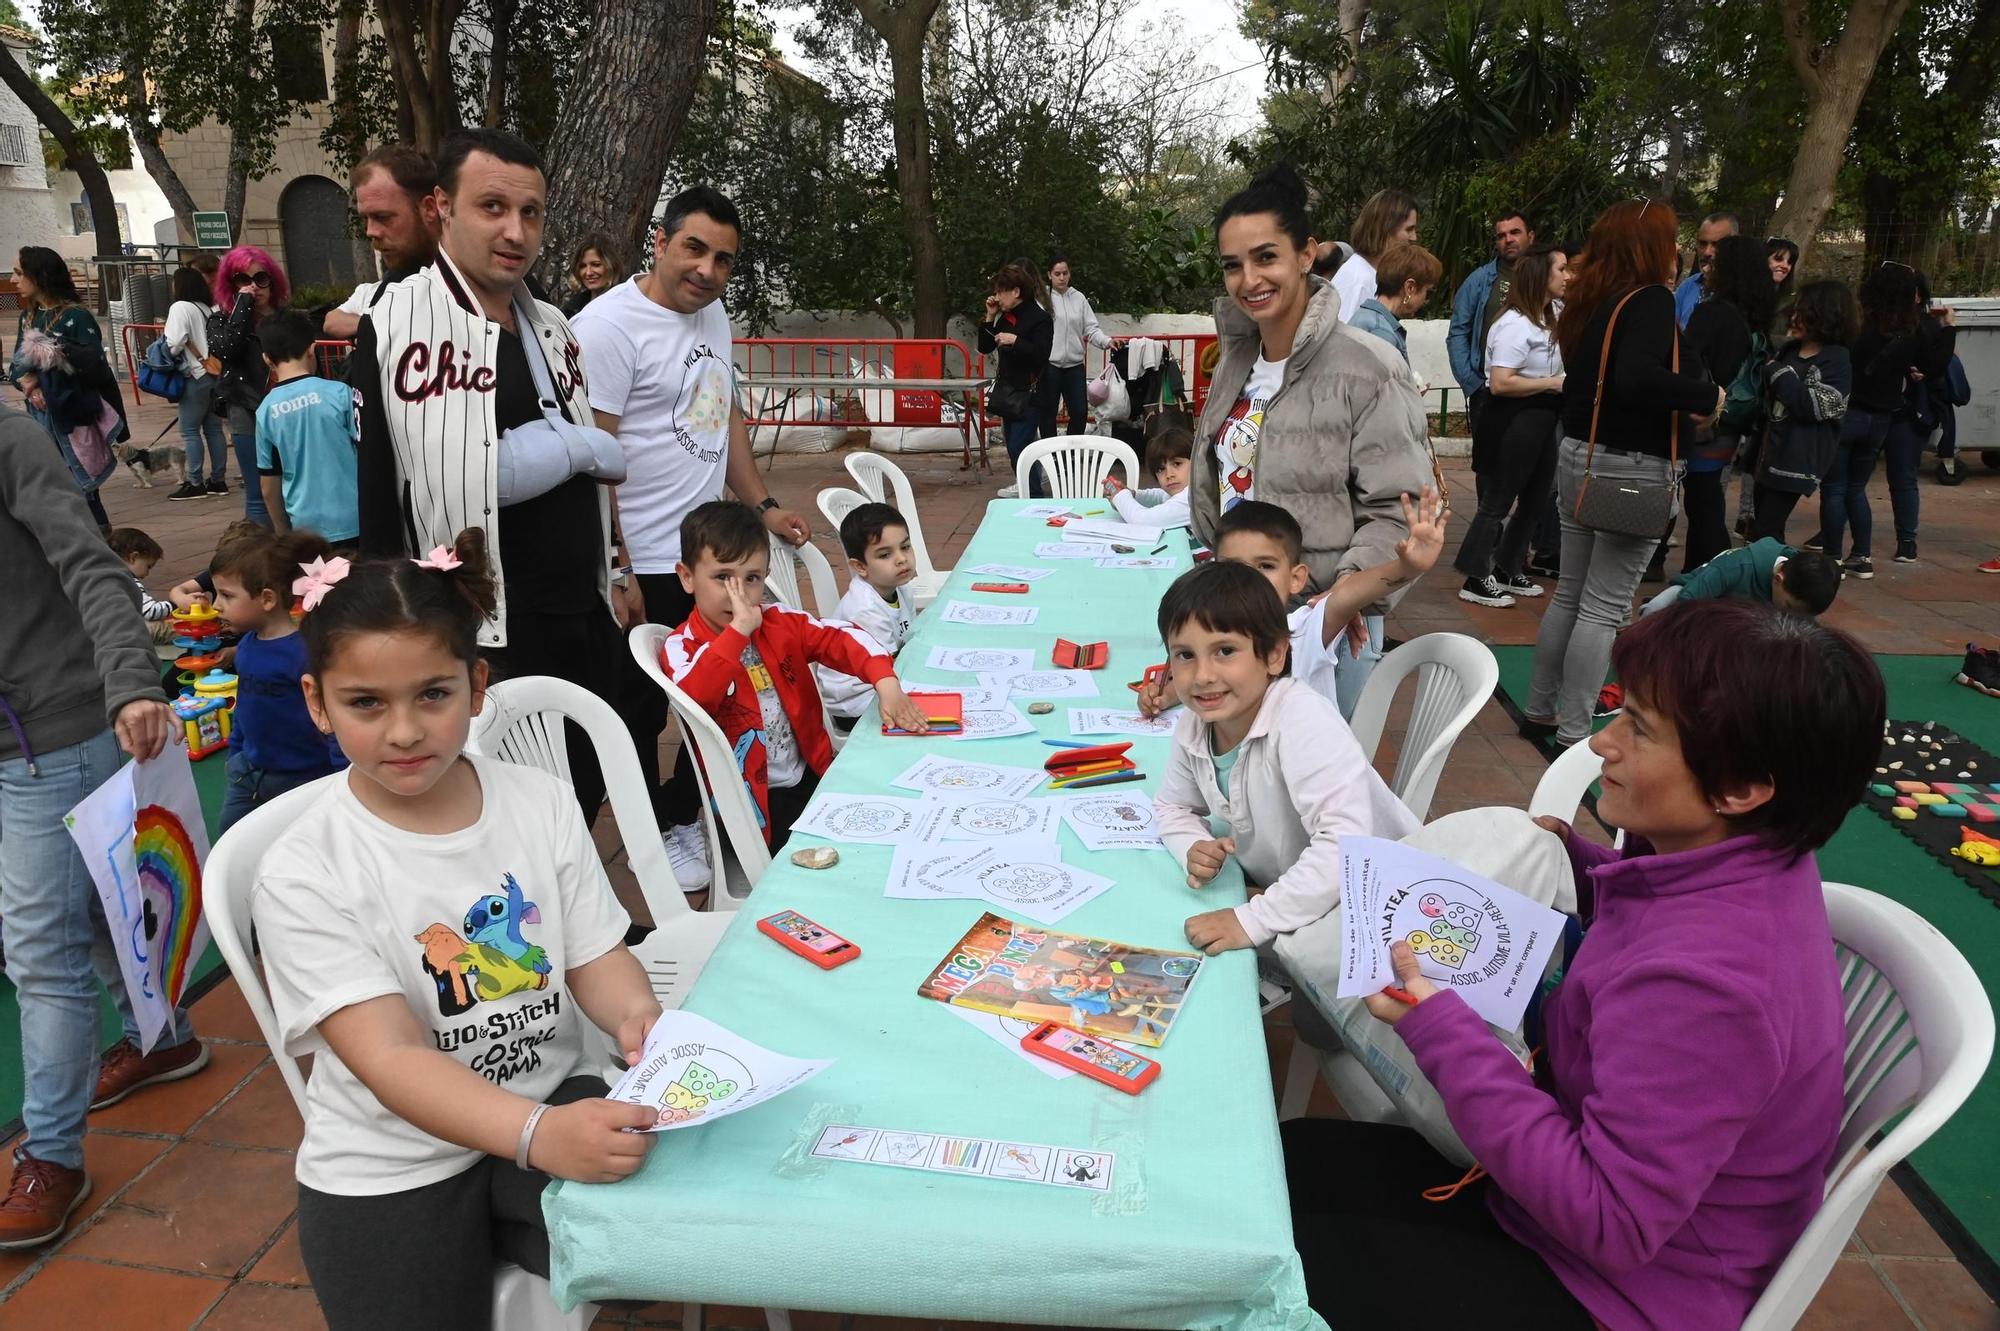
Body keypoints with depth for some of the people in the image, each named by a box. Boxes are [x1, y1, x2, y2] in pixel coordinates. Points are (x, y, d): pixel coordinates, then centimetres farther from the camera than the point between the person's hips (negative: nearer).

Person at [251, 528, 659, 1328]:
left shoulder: (541, 802, -4)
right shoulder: (302, 874, -14)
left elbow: (596, 958, 0)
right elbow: (392, 1060, -23)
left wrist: (636, 1014, -24)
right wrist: (540, 1136, -39)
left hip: (555, 1103, 2)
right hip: (392, 1171, -1)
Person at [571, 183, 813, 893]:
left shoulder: (713, 314, 9)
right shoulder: (610, 324, -17)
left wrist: (763, 505, 15)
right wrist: (615, 572, -21)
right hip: (647, 568, -8)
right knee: (641, 713, 8)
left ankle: (685, 814, 38)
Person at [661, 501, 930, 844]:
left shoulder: (781, 623, 3)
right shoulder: (682, 647, -9)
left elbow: (840, 638, -7)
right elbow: (695, 695, -30)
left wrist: (886, 684, -24)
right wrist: (738, 631, -33)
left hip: (813, 773, 6)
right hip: (751, 799, -5)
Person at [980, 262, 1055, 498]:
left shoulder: (1039, 318, -12)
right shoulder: (1004, 317, 9)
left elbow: (1041, 355, -21)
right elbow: (985, 348, 13)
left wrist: (1016, 341, -27)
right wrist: (989, 318, 3)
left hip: (1028, 392, -8)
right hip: (1007, 389, 8)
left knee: (1019, 446, -13)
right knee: (1013, 446, 14)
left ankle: (1034, 494, -5)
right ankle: (1026, 485, 26)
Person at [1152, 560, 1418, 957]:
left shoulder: (1303, 721, -29)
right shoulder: (1192, 729, -7)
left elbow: (1346, 843, -37)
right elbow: (1172, 807, 12)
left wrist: (1253, 921, -35)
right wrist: (1195, 850, -10)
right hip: (1284, 894, 7)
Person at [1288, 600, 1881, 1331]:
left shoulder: (1702, 982, -36)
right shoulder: (1749, 861, -8)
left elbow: (1611, 1223, -30)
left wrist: (1441, 1031, -29)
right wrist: (1574, 862, -1)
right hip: (1570, 1197, 8)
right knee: (1297, 1154, 13)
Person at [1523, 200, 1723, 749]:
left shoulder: (1589, 302, 10)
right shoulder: (1650, 300, -14)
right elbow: (1637, 376, -31)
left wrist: (1680, 407, 14)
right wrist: (1706, 397, -17)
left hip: (1579, 457, 8)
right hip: (1634, 470, -8)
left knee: (1569, 593, 16)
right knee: (1605, 607, -3)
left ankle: (1540, 709, 24)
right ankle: (1573, 732, 1)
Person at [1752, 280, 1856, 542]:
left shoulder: (1837, 359, -9)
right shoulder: (1788, 350, 12)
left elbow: (1812, 406, -19)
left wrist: (1778, 373, -14)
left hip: (1796, 460, -8)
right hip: (1768, 453, 8)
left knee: (1764, 533, -9)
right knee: (1758, 525, 13)